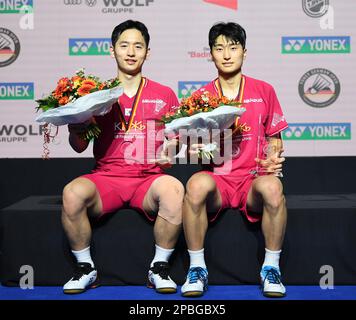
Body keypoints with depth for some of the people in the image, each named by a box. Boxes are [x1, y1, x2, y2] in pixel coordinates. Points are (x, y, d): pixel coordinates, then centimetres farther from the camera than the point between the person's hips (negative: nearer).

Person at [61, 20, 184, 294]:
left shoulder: (164, 95, 12)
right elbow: (79, 147, 11)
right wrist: (75, 129, -10)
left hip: (149, 178, 0)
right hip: (106, 177, 1)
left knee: (174, 189, -34)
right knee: (72, 193, -31)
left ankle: (159, 268, -11)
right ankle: (85, 269, -6)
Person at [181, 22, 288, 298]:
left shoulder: (264, 91, 9)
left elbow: (274, 138, 15)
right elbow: (194, 150, 11)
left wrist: (273, 158, -6)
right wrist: (198, 150, -13)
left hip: (253, 177, 0)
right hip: (216, 179, 0)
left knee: (272, 186, -35)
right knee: (196, 184, -35)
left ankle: (271, 267, -12)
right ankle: (197, 267, -16)